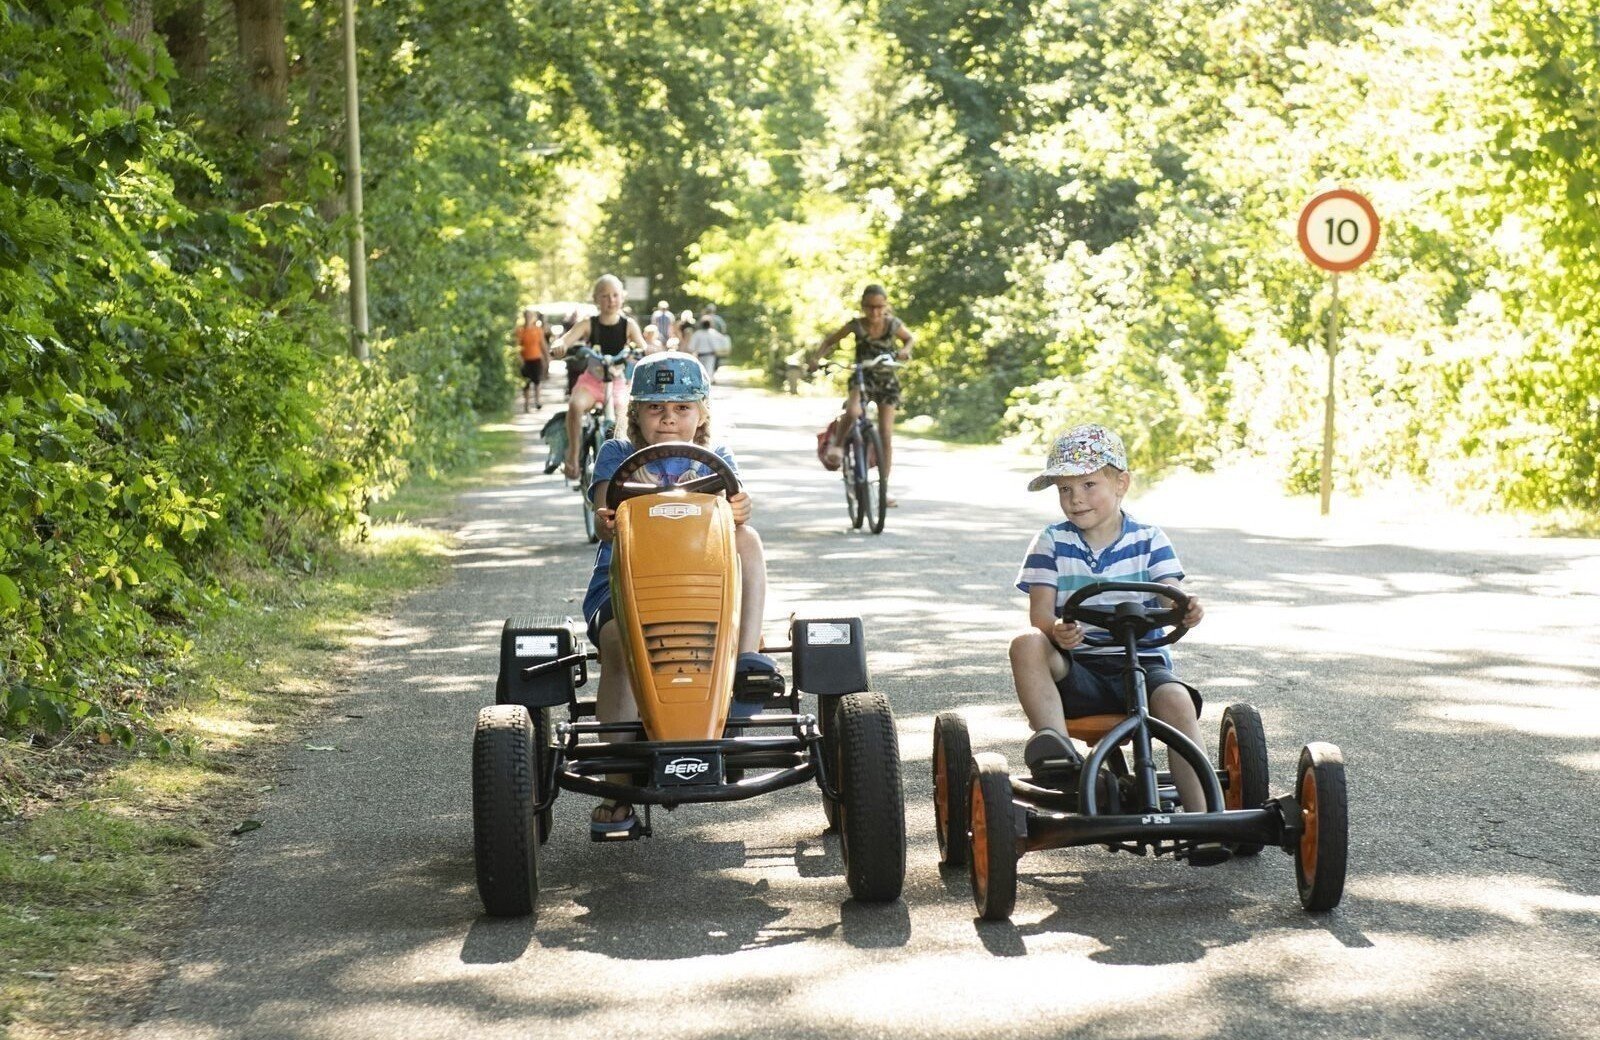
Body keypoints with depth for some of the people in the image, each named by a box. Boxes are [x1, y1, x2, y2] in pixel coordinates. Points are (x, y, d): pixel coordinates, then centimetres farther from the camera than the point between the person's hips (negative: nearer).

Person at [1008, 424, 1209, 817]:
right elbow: (1039, 612, -4)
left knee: (1176, 699, -33)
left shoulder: (1149, 539, 8)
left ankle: (1199, 812, -31)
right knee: (1027, 644, -31)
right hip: (1075, 670, 0)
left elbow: (1170, 600, -4)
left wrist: (1186, 612, -31)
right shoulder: (1052, 543, 6)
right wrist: (1056, 631, -30)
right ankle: (1053, 741, -44)